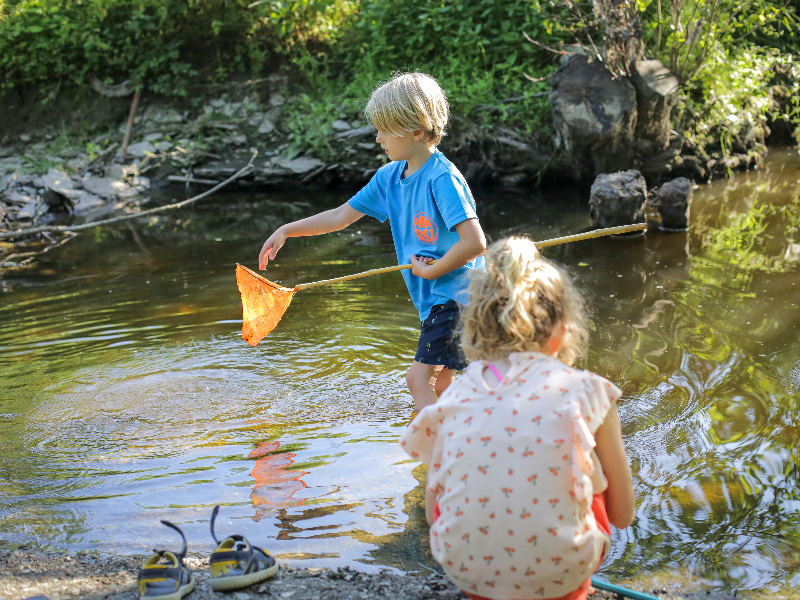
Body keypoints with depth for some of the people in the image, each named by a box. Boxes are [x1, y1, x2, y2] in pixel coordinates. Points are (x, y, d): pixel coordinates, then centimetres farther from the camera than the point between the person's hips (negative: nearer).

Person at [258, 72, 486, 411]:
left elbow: (475, 243, -27)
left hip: (457, 296, -9)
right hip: (434, 299, 9)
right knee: (440, 384, 15)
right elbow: (341, 217, 15)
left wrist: (431, 270, -15)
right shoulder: (389, 177, 7)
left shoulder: (442, 179, -20)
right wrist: (287, 230, 11)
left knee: (419, 378, -14)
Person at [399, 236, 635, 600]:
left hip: (464, 568, 2)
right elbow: (622, 514, 6)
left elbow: (433, 510, 11)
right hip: (559, 569, -2)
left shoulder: (454, 396, 4)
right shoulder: (584, 391, -2)